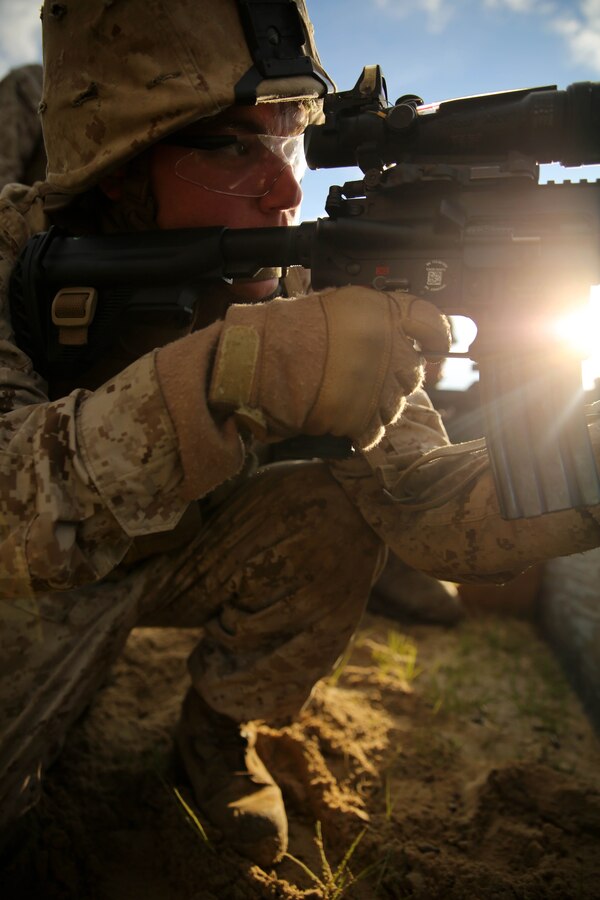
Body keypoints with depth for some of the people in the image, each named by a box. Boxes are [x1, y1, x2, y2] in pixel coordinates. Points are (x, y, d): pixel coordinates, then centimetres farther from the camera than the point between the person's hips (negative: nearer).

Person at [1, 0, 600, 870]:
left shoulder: (299, 289, -19)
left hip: (185, 558, 2)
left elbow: (424, 506, -24)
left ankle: (220, 725, 3)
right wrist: (230, 373, -57)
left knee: (338, 502, -19)